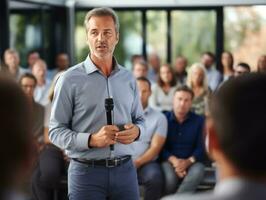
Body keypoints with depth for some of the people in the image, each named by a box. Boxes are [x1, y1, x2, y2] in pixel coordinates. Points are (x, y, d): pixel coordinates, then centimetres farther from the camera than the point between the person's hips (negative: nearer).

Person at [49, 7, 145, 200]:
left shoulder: (129, 78, 8)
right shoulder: (70, 79, -5)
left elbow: (140, 120, 17)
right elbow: (56, 131, -6)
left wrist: (136, 131, -7)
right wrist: (92, 140, -20)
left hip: (125, 170, 4)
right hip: (86, 171, -4)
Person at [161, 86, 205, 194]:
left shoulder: (199, 121, 8)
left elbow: (201, 147, 2)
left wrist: (188, 161, -16)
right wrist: (174, 160, -18)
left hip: (191, 162, 1)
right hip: (169, 161, -1)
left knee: (198, 171, -33)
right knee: (170, 176, -34)